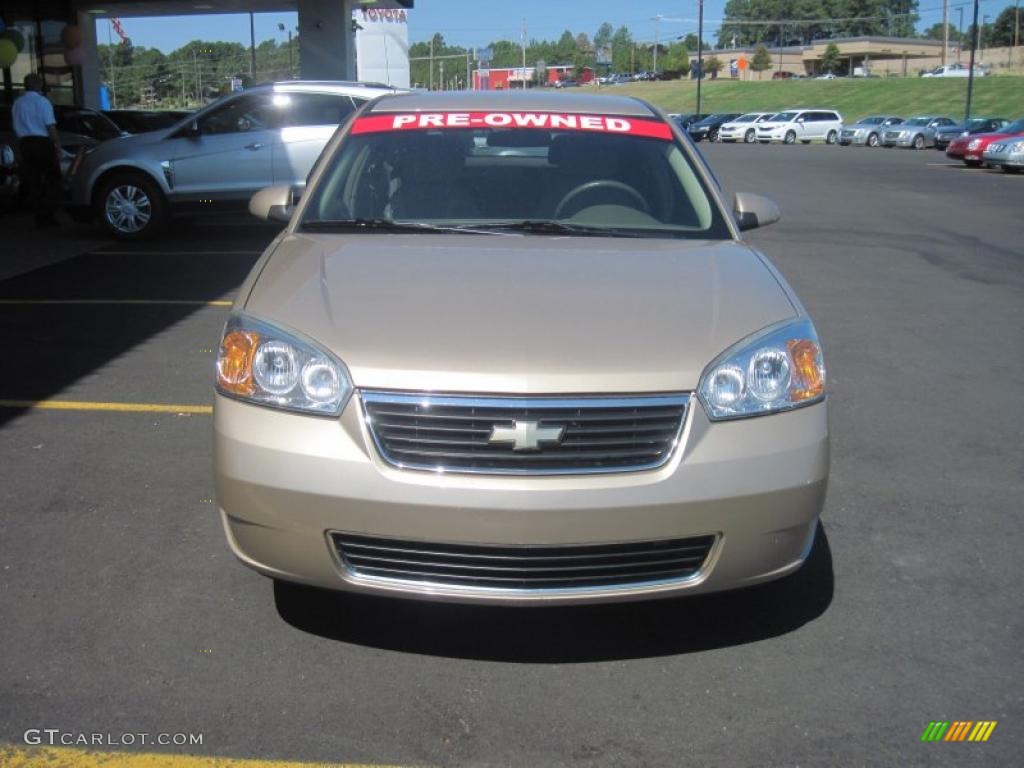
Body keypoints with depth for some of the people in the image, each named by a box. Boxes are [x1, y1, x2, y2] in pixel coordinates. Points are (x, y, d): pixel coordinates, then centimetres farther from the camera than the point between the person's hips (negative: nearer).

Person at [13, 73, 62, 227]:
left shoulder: (17, 103, 11)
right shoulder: (42, 101, -8)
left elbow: (16, 129, 11)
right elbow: (51, 128, -13)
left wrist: (22, 147, 16)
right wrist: (58, 146, -8)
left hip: (25, 143, 6)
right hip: (42, 142, -6)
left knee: (33, 181, 7)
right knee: (52, 179, 2)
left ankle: (40, 217, 7)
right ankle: (49, 215, -6)